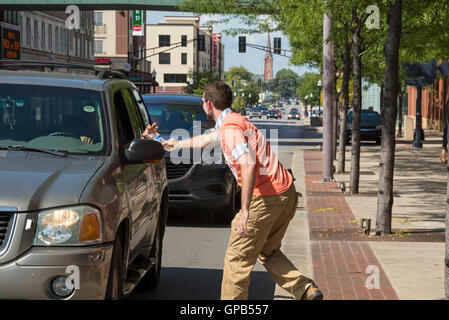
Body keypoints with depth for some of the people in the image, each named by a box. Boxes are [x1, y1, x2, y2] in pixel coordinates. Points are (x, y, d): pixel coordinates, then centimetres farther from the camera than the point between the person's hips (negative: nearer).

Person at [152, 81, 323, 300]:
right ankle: (305, 289, 8)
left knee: (238, 258, 0)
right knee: (268, 252, 21)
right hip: (286, 192, 10)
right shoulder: (234, 121, 18)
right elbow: (206, 139, 37)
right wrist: (177, 144, 51)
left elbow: (248, 165, -28)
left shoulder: (230, 129, -14)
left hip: (265, 198, -10)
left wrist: (245, 211, -30)